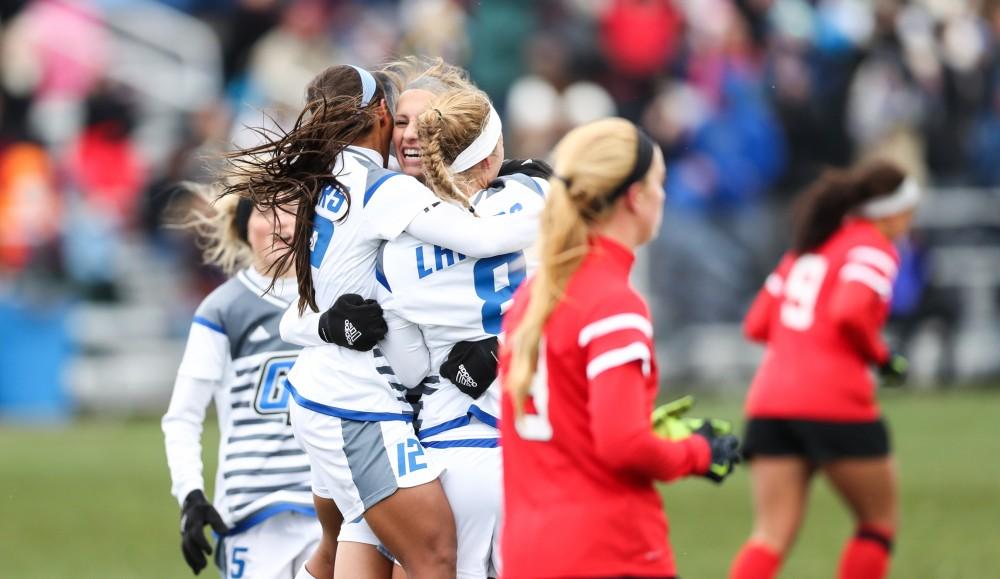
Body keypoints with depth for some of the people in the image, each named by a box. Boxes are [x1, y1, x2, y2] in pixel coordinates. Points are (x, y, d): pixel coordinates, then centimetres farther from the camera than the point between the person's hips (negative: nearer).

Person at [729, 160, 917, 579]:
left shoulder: (807, 246, 20)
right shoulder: (874, 247, -2)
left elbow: (756, 324, 17)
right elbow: (851, 312, -20)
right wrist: (881, 356, -4)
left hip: (770, 401, 6)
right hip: (835, 403, -6)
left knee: (772, 535, 0)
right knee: (879, 522, 14)